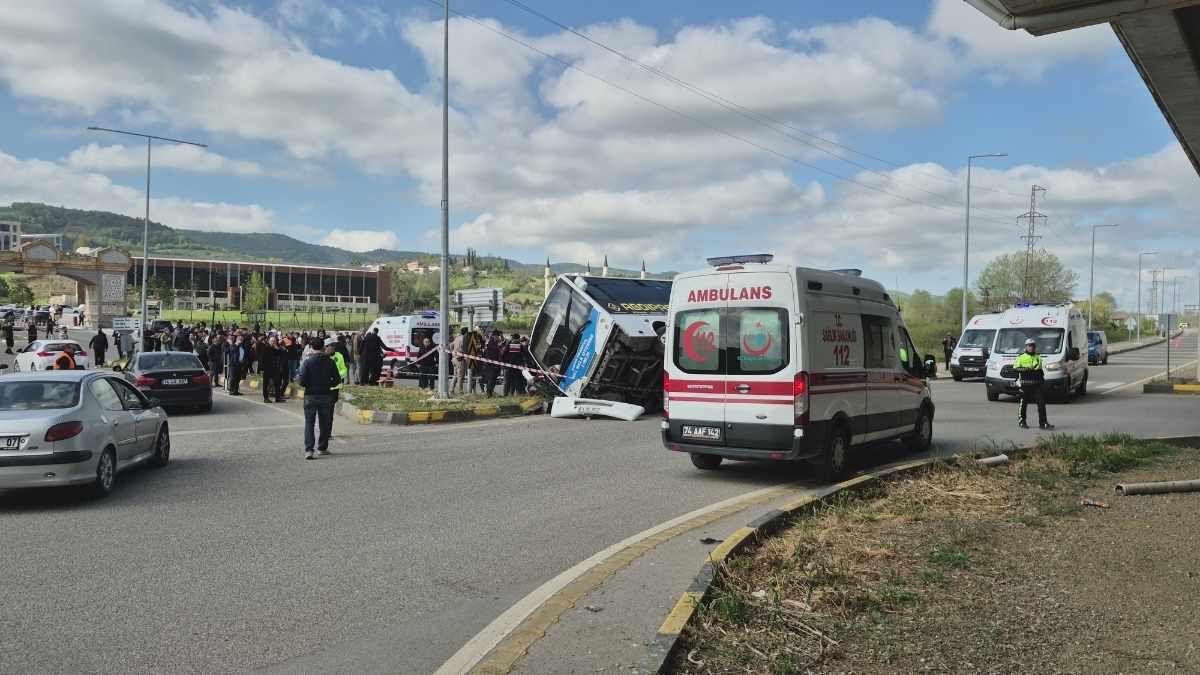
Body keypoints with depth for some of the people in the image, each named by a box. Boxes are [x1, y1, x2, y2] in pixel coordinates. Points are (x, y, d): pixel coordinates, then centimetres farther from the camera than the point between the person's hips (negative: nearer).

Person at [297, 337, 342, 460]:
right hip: (326, 395, 2)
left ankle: (309, 450, -12)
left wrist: (298, 377, 9)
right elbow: (337, 380, -1)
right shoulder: (330, 362, -3)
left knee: (309, 423, 0)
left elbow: (302, 381, -13)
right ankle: (322, 447, 21)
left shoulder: (307, 362, -9)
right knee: (324, 423, 13)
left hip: (310, 396, -2)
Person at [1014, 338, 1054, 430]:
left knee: (1041, 403, -5)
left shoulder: (1038, 358, 20)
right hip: (1025, 384, -4)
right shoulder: (1021, 357, 4)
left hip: (1037, 384, 4)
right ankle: (1021, 421, 15)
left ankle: (1043, 423, -4)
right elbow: (1015, 368, -7)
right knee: (1024, 403, 2)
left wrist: (1042, 374, 11)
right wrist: (1026, 369, -19)